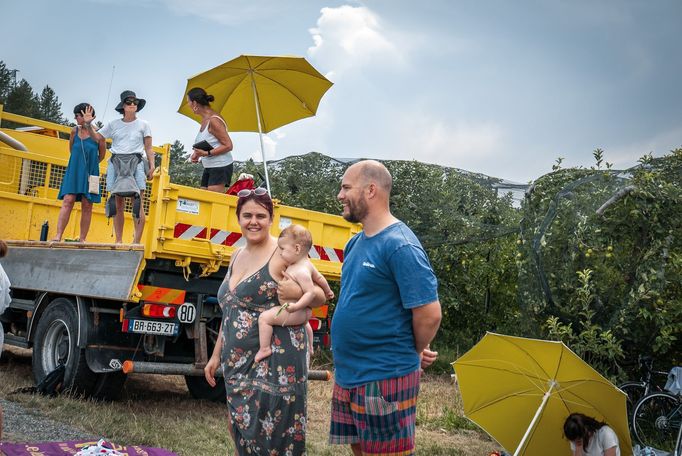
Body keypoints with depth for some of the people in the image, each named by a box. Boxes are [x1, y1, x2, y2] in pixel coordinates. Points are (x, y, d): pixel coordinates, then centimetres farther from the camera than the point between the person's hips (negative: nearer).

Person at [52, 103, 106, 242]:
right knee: (68, 201, -11)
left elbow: (102, 155, 9)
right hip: (74, 171, 2)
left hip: (90, 172, -2)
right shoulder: (75, 131, 7)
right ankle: (58, 235, -16)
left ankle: (82, 239, 3)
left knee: (87, 206, -1)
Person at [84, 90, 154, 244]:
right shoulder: (114, 124, 15)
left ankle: (137, 241, -9)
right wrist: (88, 124, 3)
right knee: (118, 204, 0)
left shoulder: (143, 125, 12)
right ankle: (118, 240, 4)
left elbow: (148, 148, 10)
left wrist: (152, 165, -1)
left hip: (136, 163, -2)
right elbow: (97, 137, 18)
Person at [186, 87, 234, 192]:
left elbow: (228, 146, -18)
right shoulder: (205, 119, 11)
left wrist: (206, 153, -22)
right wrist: (198, 153, 3)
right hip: (209, 167, 9)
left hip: (221, 167, -9)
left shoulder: (213, 120, -16)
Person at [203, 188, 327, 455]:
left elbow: (320, 296, -5)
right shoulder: (237, 256, 15)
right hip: (239, 363, 8)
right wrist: (217, 355, 22)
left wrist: (298, 293, -24)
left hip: (276, 362, -8)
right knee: (242, 433, 13)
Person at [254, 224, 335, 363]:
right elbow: (319, 278, 14)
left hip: (297, 312, -11)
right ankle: (309, 347, 59)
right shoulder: (307, 263, 0)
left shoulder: (301, 271, -28)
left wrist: (296, 306, -39)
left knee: (264, 317, -15)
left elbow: (311, 293, -31)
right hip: (306, 311, 11)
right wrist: (327, 291, 30)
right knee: (304, 322, 42)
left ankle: (264, 349, -12)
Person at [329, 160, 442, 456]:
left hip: (385, 379, -9)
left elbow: (429, 314, -22)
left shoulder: (400, 246, -18)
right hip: (348, 375, 9)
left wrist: (415, 353, -5)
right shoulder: (355, 244, 10)